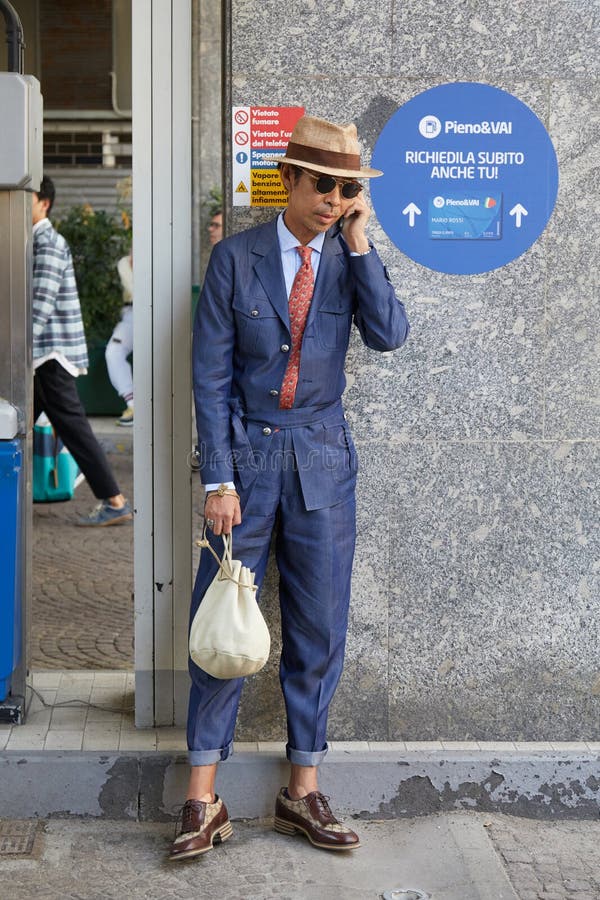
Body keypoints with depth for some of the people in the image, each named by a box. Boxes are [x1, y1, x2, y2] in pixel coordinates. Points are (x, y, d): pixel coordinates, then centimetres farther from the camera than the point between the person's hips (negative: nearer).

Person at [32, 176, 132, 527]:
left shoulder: (48, 243, -12)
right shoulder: (37, 241, 19)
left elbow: (42, 302, -22)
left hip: (52, 352, -10)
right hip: (42, 355, 10)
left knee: (72, 426, -8)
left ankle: (115, 503, -5)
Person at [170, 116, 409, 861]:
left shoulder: (352, 258, 4)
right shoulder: (235, 257, -3)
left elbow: (389, 335, -13)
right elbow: (210, 376, -4)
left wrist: (358, 244, -14)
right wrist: (218, 480, -9)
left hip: (322, 459, 2)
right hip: (246, 452, -2)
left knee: (318, 630, 6)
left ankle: (302, 793, 18)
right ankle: (203, 801, 7)